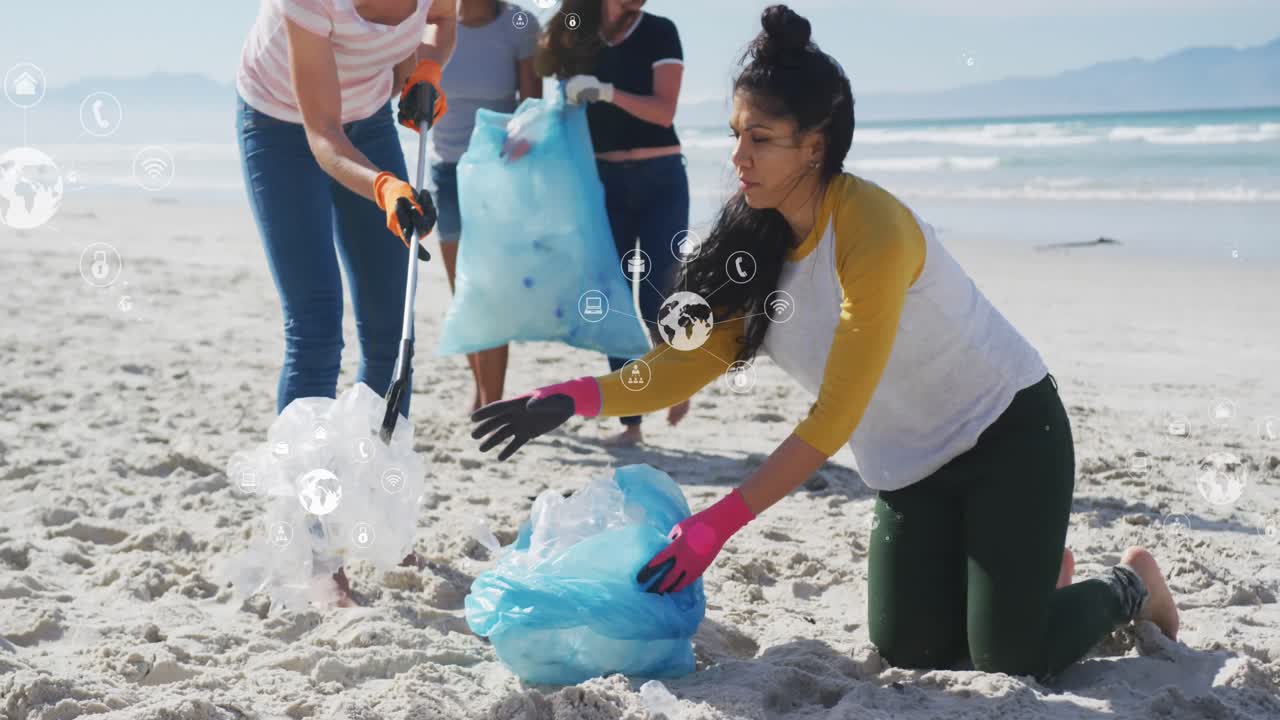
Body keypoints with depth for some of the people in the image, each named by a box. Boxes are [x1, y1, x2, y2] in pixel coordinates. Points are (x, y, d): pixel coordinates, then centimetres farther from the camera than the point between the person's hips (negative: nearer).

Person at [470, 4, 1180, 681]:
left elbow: (832, 420, -30)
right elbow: (696, 355, -13)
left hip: (1007, 432, -7)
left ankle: (1127, 586, 21)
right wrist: (578, 398, -27)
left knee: (1011, 660, -9)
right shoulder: (755, 233, -6)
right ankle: (1038, 576, 32)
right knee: (907, 650, 5)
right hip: (914, 460, 7)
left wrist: (719, 522, -32)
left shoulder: (874, 233, -29)